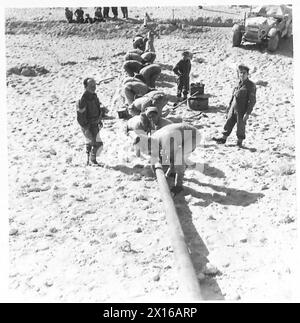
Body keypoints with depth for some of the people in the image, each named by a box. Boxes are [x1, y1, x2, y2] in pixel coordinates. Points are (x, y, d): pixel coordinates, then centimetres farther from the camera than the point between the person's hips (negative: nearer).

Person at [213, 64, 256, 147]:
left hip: (242, 111, -6)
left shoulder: (251, 85, -12)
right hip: (233, 109, 6)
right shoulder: (239, 84, 8)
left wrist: (248, 113, -19)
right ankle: (224, 138, 29)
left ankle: (240, 141, 25)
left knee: (241, 126, 6)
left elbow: (252, 101, -15)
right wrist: (229, 106, 21)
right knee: (229, 123, 14)